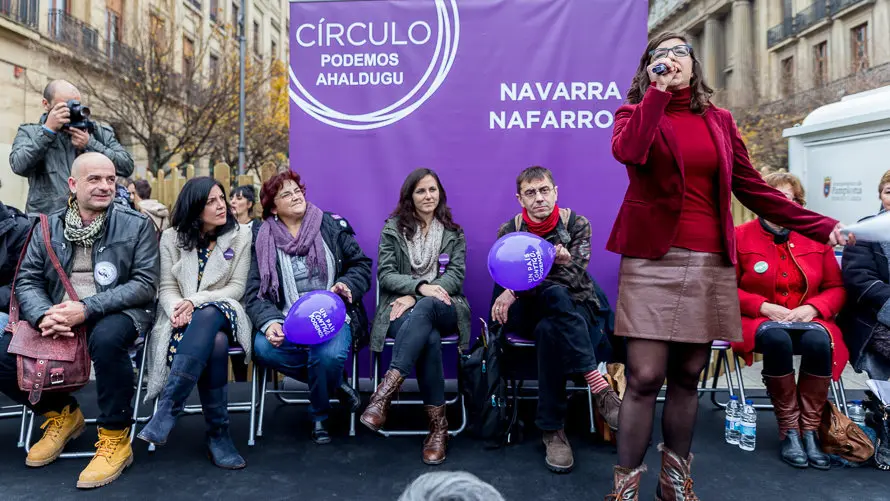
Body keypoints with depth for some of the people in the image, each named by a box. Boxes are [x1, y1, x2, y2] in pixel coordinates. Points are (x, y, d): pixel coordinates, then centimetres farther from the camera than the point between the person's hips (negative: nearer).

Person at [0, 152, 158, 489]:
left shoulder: (137, 225, -2)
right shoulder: (48, 227, 9)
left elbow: (145, 284, -10)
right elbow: (27, 280, 4)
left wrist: (87, 308, -22)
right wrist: (44, 315, -19)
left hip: (116, 314, -4)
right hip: (56, 316, 5)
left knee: (106, 338, -37)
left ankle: (116, 438, -17)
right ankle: (61, 412, 15)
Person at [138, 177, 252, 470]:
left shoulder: (240, 236, 5)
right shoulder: (172, 237, 8)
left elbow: (237, 287, -1)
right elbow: (167, 288, 4)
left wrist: (195, 301, -16)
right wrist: (177, 309, -20)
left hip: (221, 312, 0)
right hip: (182, 318, 1)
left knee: (207, 316, -40)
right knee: (215, 344, -36)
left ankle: (166, 411, -37)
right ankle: (218, 433, -29)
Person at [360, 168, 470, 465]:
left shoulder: (454, 233, 17)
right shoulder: (393, 228, 13)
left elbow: (456, 276, 4)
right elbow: (385, 274, 2)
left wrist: (415, 297, -12)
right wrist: (420, 286, -19)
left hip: (442, 309, 1)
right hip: (403, 309, 0)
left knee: (424, 309, -39)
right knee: (429, 339, -37)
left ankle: (384, 394, -45)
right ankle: (438, 426, -30)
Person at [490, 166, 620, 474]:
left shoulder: (577, 224, -2)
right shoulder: (509, 232, 3)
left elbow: (574, 277, -14)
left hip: (576, 307, 0)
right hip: (529, 312, 0)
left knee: (549, 330, -37)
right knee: (555, 294, -36)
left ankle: (553, 430, -31)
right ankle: (598, 385, -40)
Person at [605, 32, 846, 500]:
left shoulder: (719, 121, 17)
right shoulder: (635, 113, 8)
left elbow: (753, 188, 15)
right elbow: (628, 151, -16)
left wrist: (820, 226, 11)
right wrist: (659, 91, -10)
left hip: (710, 264, 4)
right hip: (652, 260, -3)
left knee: (687, 378, 9)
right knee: (644, 377, -8)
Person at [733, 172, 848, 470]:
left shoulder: (816, 238, 10)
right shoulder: (741, 237, 0)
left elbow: (836, 289, 11)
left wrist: (811, 308, -9)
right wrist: (765, 307, -14)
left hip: (807, 320, 3)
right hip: (759, 321, -2)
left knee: (819, 340, -33)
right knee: (777, 338, -37)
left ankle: (809, 431, -20)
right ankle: (788, 431, -22)